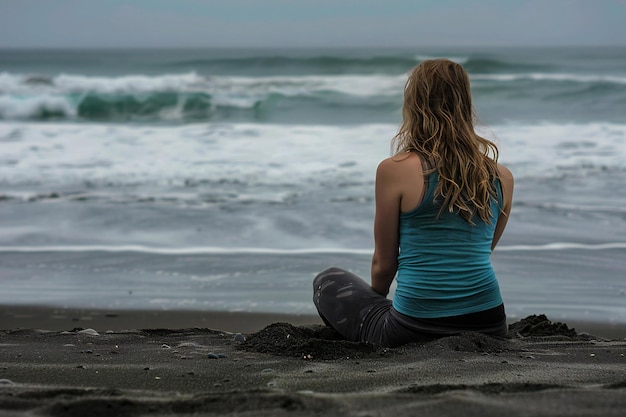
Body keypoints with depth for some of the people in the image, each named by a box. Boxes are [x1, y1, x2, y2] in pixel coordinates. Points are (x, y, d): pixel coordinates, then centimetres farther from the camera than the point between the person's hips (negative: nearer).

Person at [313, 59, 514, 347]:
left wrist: (377, 300, 24)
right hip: (489, 326, 5)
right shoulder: (502, 178, 4)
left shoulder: (395, 171, -8)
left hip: (414, 330, -5)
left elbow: (384, 263, 1)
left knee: (328, 281, 24)